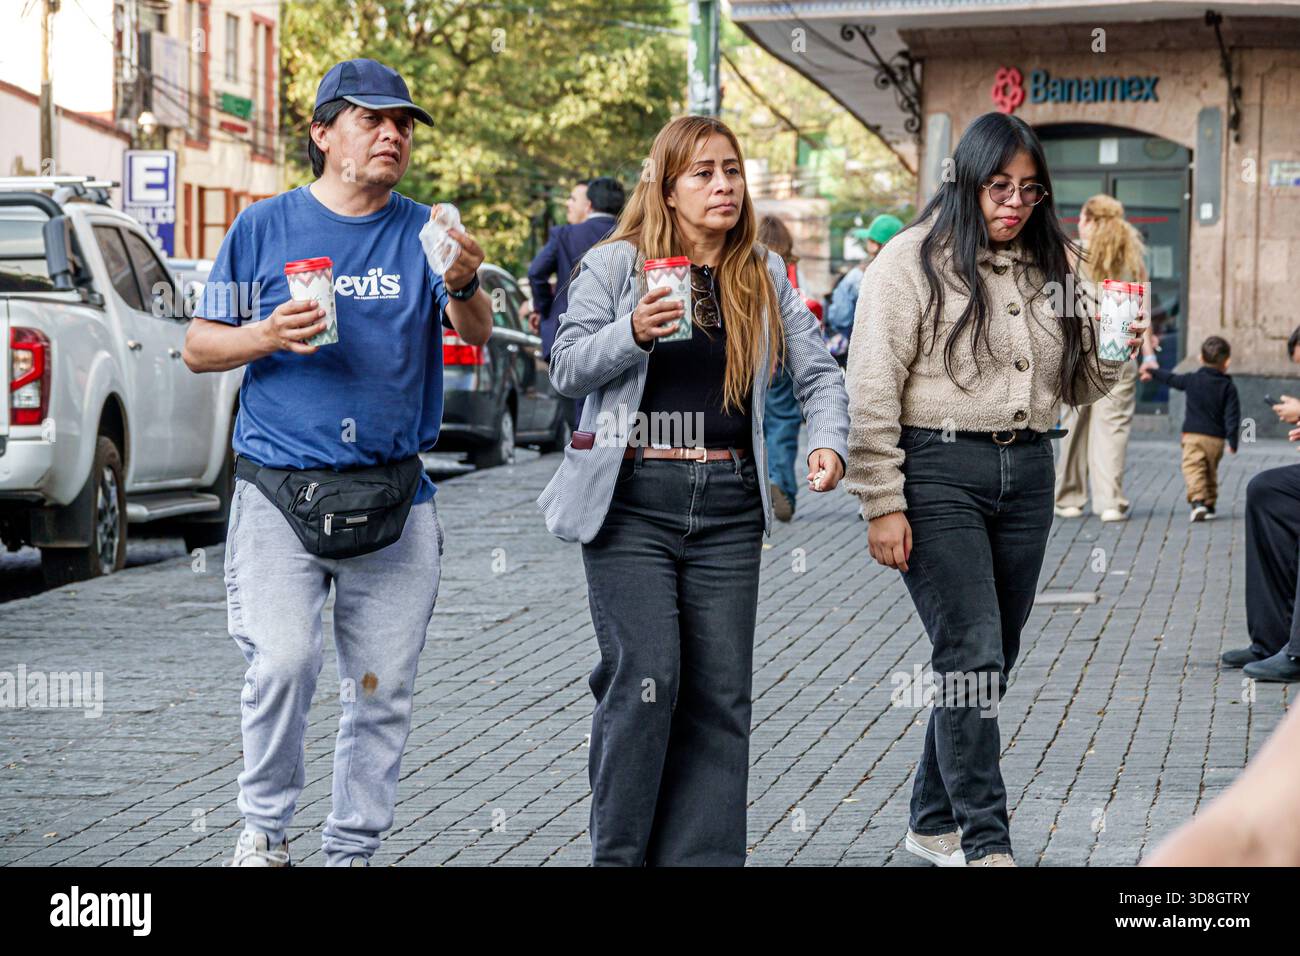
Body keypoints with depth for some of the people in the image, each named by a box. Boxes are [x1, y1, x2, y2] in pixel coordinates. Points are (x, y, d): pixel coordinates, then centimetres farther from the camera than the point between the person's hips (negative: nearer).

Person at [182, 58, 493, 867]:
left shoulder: (425, 232, 7)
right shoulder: (266, 227, 5)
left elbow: (477, 336, -6)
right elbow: (199, 346, 8)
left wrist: (465, 286, -28)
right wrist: (266, 337, -12)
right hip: (280, 489, -2)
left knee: (384, 688, 5)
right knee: (283, 663, -18)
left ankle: (353, 848, 19)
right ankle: (266, 826, 4)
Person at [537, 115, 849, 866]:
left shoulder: (765, 276, 12)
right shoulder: (617, 263, 2)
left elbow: (817, 369, 9)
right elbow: (567, 368, -3)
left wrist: (828, 441, -10)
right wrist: (634, 333, -20)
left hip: (728, 506, 4)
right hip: (634, 499, -4)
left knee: (721, 691, 3)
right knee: (647, 677, -11)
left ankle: (704, 855, 11)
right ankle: (620, 854, 3)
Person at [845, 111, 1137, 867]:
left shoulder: (1051, 266, 12)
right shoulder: (914, 260, -5)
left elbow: (1075, 386, 19)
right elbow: (873, 389, -8)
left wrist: (1113, 353, -4)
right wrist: (883, 505, -12)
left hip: (1027, 475, 6)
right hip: (939, 471, -6)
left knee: (994, 657, 9)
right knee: (971, 651, -11)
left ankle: (935, 821, 22)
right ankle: (986, 842, -9)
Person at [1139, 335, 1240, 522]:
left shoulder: (1192, 380, 2)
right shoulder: (1228, 387, 0)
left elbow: (1172, 379, 19)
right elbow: (1232, 415, -5)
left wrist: (1153, 372, 37)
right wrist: (1233, 441, -1)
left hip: (1193, 434, -2)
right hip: (1216, 438, 2)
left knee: (1193, 468, -13)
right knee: (1211, 471, 19)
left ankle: (1197, 501, -33)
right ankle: (1210, 504, 24)